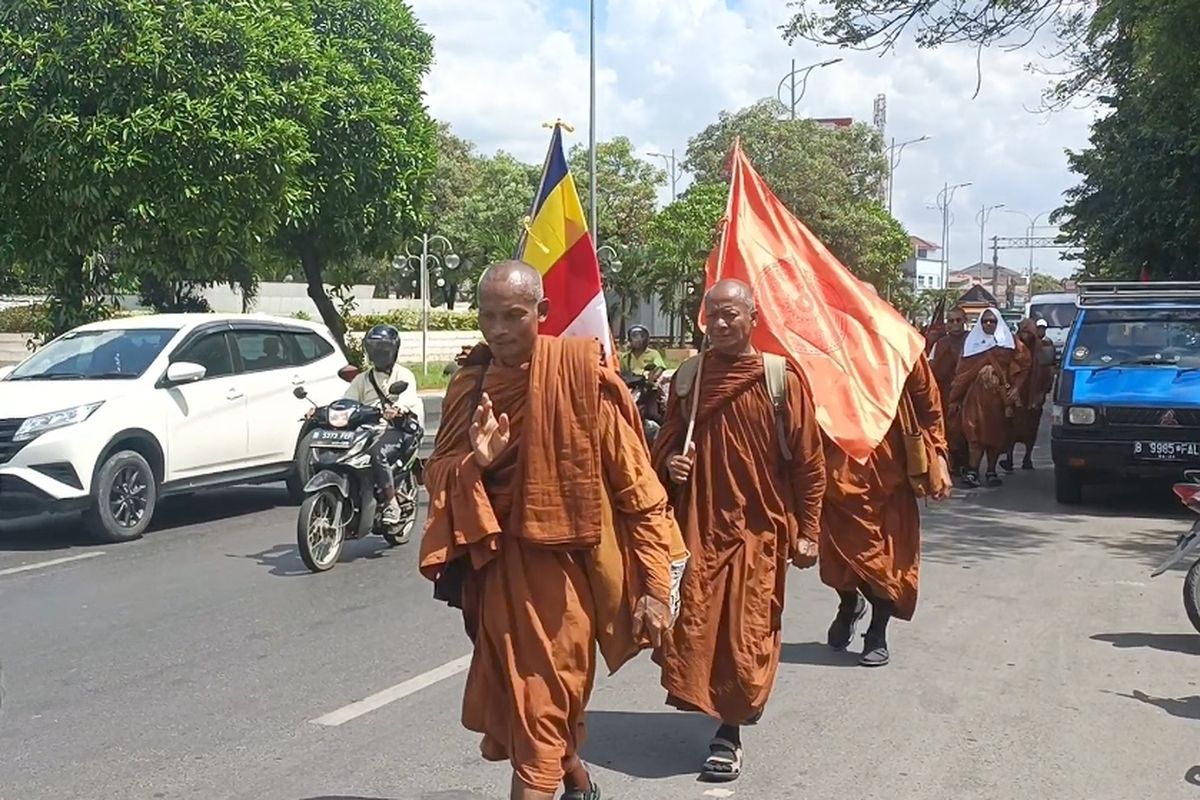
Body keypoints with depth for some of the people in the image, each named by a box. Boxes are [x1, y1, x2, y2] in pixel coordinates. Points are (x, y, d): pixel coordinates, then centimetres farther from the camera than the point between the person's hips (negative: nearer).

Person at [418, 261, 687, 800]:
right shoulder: (469, 385, 4)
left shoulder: (581, 374, -13)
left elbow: (634, 484, -12)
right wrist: (475, 463, -14)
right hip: (496, 568, 6)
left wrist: (656, 583, -14)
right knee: (508, 705, 21)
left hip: (562, 568, -6)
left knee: (540, 715, -3)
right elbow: (438, 473, 9)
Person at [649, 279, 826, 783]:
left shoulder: (782, 379, -5)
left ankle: (730, 732, 14)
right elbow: (667, 441, 16)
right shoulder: (688, 377, 3)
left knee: (746, 632, 1)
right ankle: (703, 702, 24)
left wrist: (807, 531, -4)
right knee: (696, 626, 0)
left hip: (759, 530, -2)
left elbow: (808, 460, -2)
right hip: (697, 526, 2)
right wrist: (670, 462, -8)